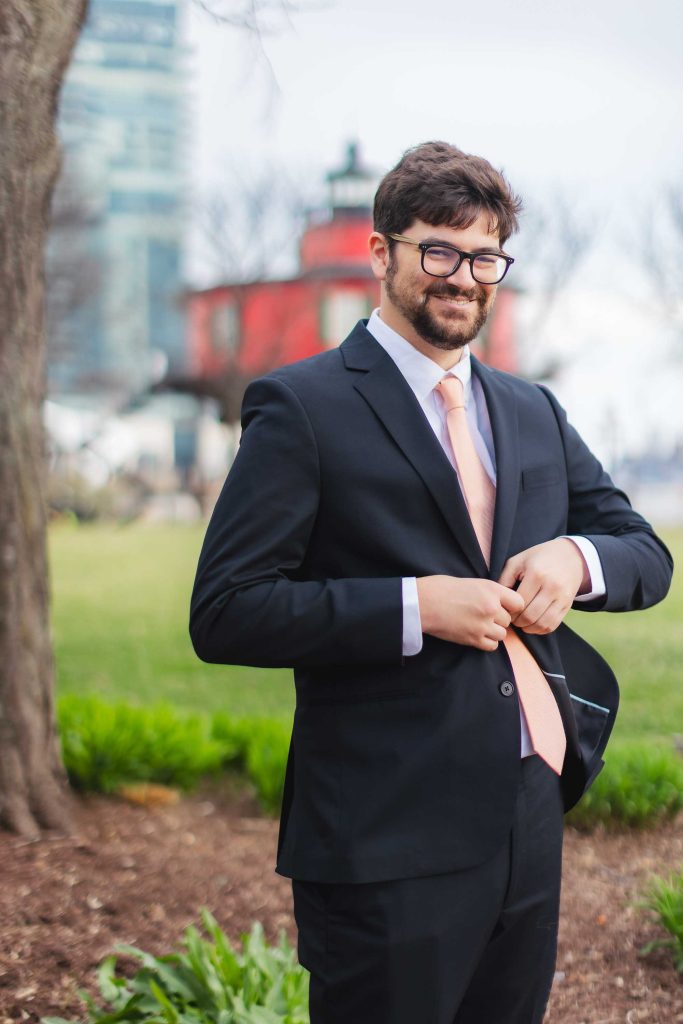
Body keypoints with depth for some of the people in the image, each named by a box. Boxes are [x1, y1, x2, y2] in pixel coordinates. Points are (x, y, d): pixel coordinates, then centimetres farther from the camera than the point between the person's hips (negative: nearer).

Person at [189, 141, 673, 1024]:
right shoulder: (302, 407, -6)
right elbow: (223, 614, -12)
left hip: (529, 831, 6)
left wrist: (576, 558, -7)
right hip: (388, 844, -6)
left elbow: (648, 555, 16)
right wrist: (414, 607, -20)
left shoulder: (534, 413, 14)